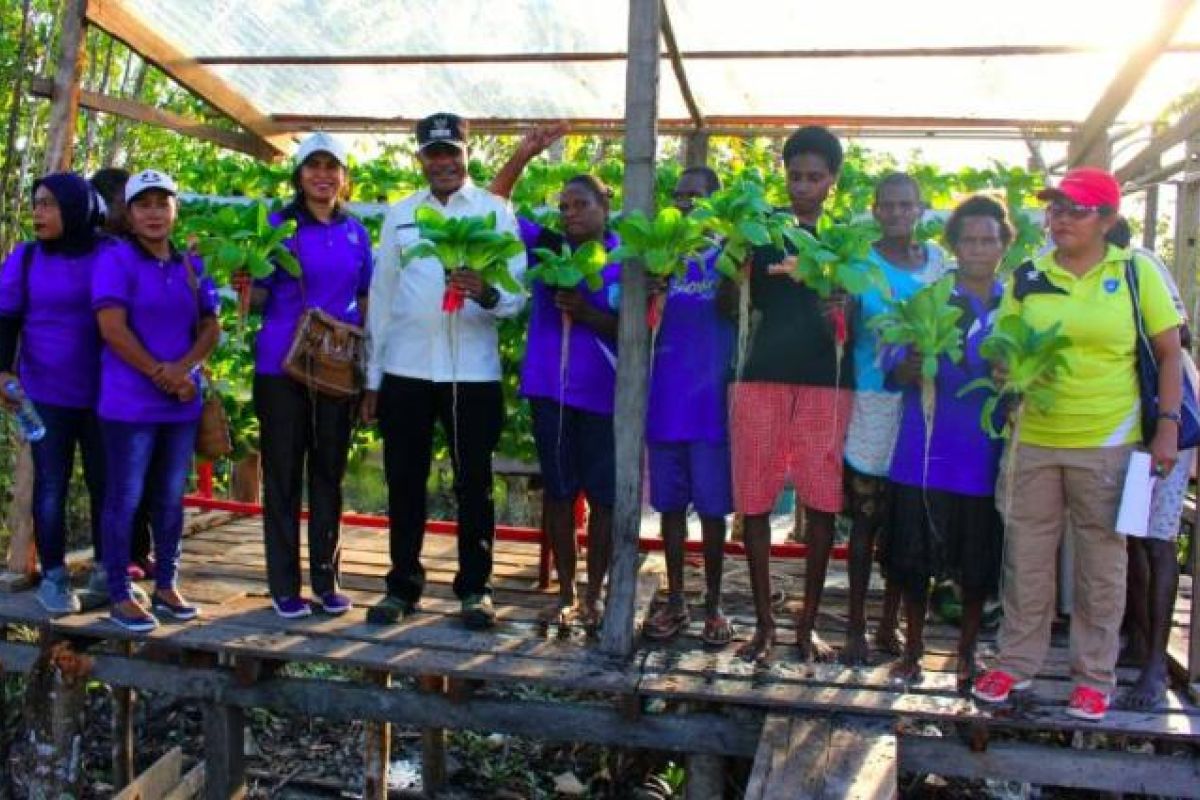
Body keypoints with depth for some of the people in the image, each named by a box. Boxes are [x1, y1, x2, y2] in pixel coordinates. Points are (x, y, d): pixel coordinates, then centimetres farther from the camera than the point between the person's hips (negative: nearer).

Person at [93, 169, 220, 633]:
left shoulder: (191, 266, 12)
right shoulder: (116, 260, -5)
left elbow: (210, 328, 10)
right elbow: (112, 329, -14)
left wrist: (182, 368, -9)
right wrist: (161, 375, -12)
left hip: (182, 403, 5)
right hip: (129, 403, -5)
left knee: (171, 499, 11)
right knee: (125, 500, 0)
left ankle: (166, 586, 21)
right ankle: (120, 595, 8)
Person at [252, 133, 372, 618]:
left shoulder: (356, 232, 9)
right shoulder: (278, 226, 0)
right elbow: (258, 299, -2)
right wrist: (244, 282, -23)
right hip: (281, 365, -3)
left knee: (329, 471, 9)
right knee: (283, 473, 2)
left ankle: (326, 579, 18)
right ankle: (284, 585, 10)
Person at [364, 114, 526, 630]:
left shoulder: (496, 211, 2)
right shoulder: (399, 214, 11)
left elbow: (516, 294, -4)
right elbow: (381, 295, 12)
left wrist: (485, 294, -28)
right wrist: (372, 378, 9)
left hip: (472, 372, -2)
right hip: (404, 370, 3)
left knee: (474, 484, 5)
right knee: (404, 482, 8)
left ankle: (475, 587, 16)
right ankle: (403, 585, 20)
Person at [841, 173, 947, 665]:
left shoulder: (938, 262, 9)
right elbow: (846, 332, -4)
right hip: (872, 399, -3)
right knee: (866, 519, 1)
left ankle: (889, 625, 21)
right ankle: (856, 628, 11)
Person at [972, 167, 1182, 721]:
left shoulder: (1137, 272, 0)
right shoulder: (1028, 278, 6)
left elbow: (1169, 351, 1)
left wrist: (1168, 426, -6)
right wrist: (1008, 370, -12)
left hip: (1108, 443, -2)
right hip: (1033, 438, 2)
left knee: (1102, 562, 7)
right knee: (1025, 556, 9)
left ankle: (1095, 676, 21)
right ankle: (1016, 662, 24)